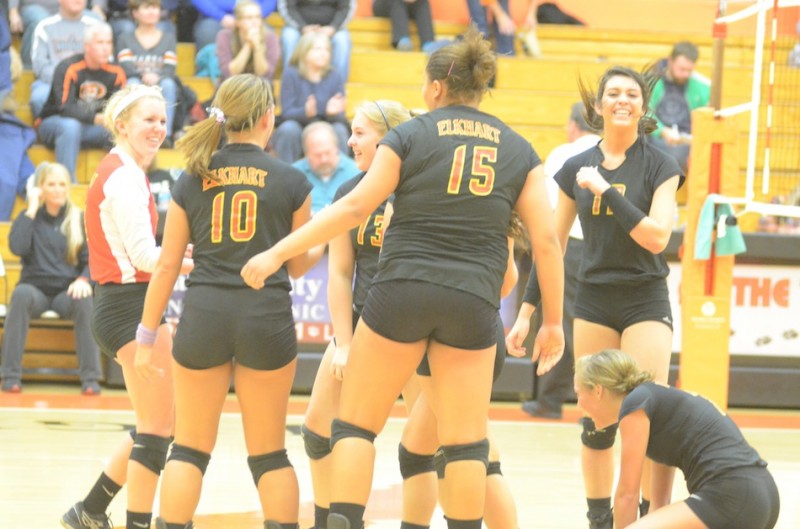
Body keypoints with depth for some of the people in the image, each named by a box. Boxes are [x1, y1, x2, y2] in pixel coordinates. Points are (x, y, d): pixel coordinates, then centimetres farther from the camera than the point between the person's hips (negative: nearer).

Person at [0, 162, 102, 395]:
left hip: (67, 291, 0)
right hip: (36, 289, 0)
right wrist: (32, 210, -7)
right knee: (21, 294, -36)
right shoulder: (29, 217, 9)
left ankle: (90, 378, -33)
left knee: (85, 301, -35)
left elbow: (90, 260, 5)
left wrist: (84, 279, -16)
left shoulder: (79, 220, 10)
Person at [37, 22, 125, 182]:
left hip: (93, 128, 4)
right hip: (55, 123, -4)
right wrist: (95, 118, -41)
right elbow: (65, 108, -27)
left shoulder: (115, 72, -4)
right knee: (70, 126, -39)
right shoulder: (69, 68, -19)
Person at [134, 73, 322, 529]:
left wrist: (147, 337, 11)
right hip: (267, 316, -1)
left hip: (203, 316, 1)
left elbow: (168, 265, 5)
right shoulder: (291, 182, 0)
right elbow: (297, 266, 10)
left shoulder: (192, 179, 5)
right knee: (269, 453, 9)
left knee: (190, 449, 7)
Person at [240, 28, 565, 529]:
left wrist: (277, 254, -1)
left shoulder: (411, 135, 2)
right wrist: (553, 321, 11)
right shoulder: (518, 150, 9)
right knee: (467, 441, 5)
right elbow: (546, 240, 4)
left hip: (402, 291, -2)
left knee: (356, 422, 7)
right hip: (474, 303, 2)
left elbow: (355, 208, -4)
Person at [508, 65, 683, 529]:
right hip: (594, 301, 3)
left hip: (646, 302, -3)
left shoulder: (660, 166, -4)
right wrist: (528, 311, 8)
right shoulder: (577, 169, 5)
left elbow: (657, 237, -16)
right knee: (596, 420, 2)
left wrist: (607, 190, -19)